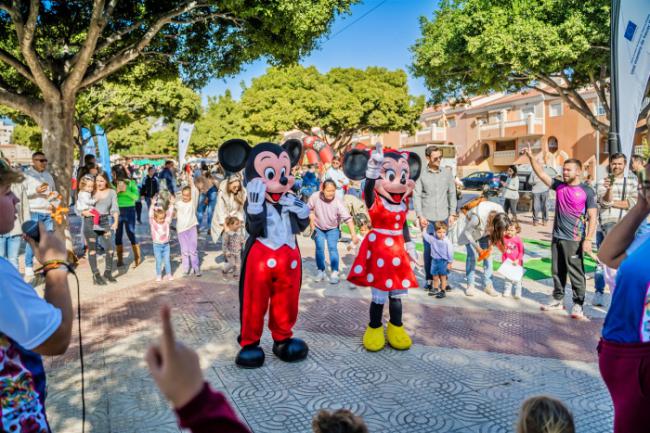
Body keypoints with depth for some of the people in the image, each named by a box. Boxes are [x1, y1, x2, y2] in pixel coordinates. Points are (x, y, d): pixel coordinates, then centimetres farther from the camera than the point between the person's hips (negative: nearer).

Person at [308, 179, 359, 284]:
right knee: (320, 248, -6)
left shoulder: (338, 202, -29)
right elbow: (309, 209, -5)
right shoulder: (315, 197, -24)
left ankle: (334, 272, -3)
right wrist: (312, 223, -6)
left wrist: (354, 235, -39)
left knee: (333, 248, -12)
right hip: (318, 228, 1)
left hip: (332, 229, -1)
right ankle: (321, 271, 11)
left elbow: (348, 218, -32)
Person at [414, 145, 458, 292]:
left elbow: (452, 194, 10)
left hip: (443, 217, 2)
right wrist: (420, 215, -9)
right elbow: (416, 196, -1)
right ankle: (429, 279, 12)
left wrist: (452, 214, 2)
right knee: (428, 249, 3)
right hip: (427, 218, -2)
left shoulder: (447, 174, 8)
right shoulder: (421, 175, 2)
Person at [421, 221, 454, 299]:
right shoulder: (432, 239, -2)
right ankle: (435, 289, 32)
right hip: (434, 260, 4)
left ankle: (443, 291, 15)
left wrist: (450, 263, -7)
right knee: (435, 277, 16)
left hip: (443, 261, -4)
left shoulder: (447, 242, -15)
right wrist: (423, 228, 2)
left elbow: (450, 253, -10)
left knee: (443, 277, 6)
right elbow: (425, 235, 13)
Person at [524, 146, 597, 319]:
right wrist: (531, 157, -6)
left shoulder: (587, 192, -6)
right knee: (557, 272, 14)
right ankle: (558, 300, 26)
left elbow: (592, 217, -8)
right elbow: (541, 173, 5)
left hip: (574, 240, -5)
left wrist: (588, 239, -16)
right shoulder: (559, 186, 7)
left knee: (576, 274, 0)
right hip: (557, 238, 6)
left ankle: (578, 305, 8)